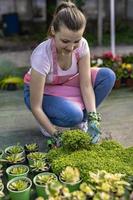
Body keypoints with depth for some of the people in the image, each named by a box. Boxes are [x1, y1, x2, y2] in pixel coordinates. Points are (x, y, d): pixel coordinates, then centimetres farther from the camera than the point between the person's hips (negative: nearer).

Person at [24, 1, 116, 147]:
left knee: (107, 76, -17)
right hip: (41, 91, -5)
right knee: (73, 115, -35)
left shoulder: (81, 45, -23)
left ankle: (80, 119, -2)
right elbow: (35, 107, -30)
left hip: (66, 86, 5)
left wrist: (93, 119, -30)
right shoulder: (42, 55, -35)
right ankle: (47, 121, 0)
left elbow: (86, 85, -19)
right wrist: (56, 135, -31)